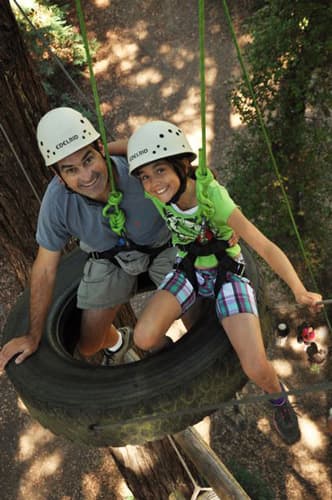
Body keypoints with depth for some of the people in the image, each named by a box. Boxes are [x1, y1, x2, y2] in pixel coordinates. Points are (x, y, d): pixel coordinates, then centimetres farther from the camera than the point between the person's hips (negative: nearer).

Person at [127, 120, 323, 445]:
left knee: (256, 368, -19)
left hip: (226, 274, -3)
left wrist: (300, 292, -38)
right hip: (188, 271, 3)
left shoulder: (214, 200, -31)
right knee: (144, 338, -23)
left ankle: (279, 398, 19)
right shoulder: (156, 193, -20)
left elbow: (266, 247, -29)